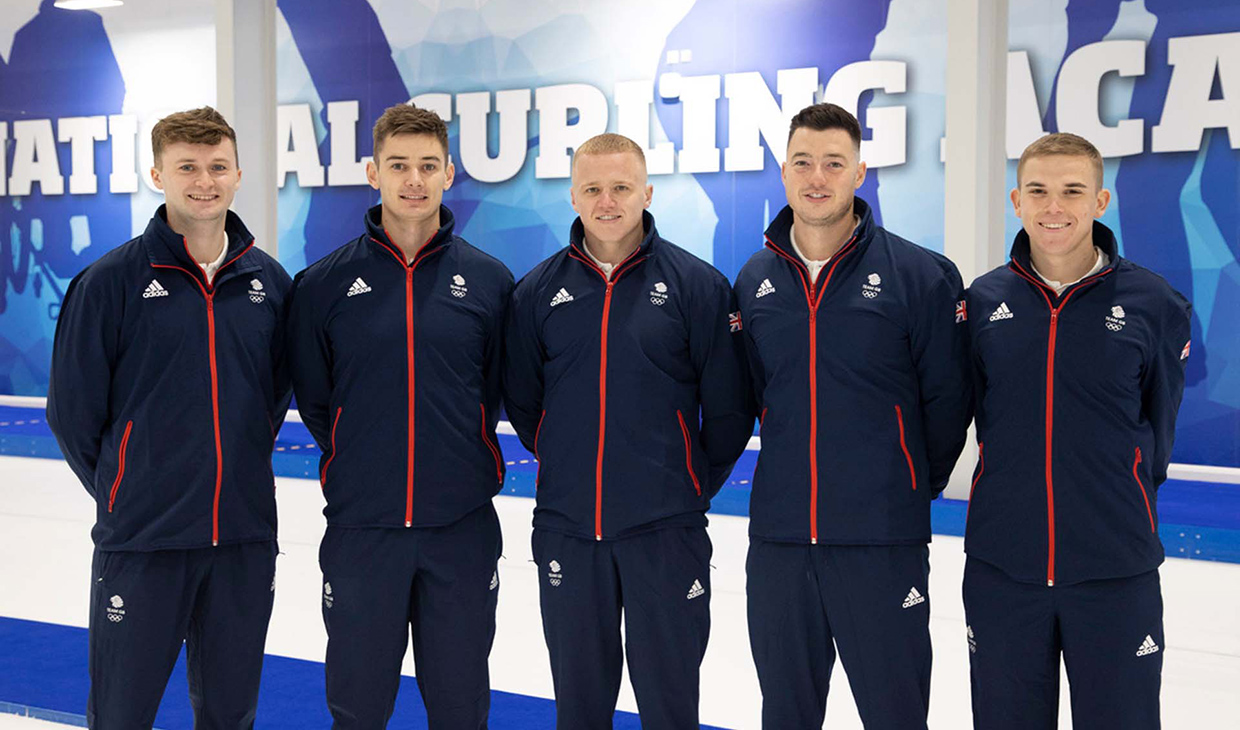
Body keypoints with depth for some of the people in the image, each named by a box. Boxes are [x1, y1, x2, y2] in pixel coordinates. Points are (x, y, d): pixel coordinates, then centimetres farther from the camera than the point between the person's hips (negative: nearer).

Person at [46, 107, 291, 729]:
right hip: (141, 539, -3)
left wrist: (244, 469, 10)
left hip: (245, 534, 3)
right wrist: (120, 491, 4)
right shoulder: (111, 280, -7)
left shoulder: (269, 281, 3)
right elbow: (72, 408, -2)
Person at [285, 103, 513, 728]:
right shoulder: (325, 283, 0)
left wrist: (463, 461, 7)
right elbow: (313, 397, 8)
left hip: (462, 528, 1)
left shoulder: (489, 280, 1)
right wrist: (358, 464, 8)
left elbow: (497, 391, 10)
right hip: (360, 528, 0)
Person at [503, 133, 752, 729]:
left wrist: (694, 487, 5)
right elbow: (520, 399, 13)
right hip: (566, 529, 2)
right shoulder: (539, 290, 4)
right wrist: (566, 466, 12)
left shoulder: (697, 283, -3)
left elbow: (728, 406, -1)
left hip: (665, 531, -2)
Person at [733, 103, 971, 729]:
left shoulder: (919, 275, -6)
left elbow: (946, 399, 0)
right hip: (777, 538, 4)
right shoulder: (754, 280, 6)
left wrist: (915, 486, 7)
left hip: (882, 542, -3)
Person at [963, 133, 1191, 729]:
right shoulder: (983, 301, 1)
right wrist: (1017, 497, 11)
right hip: (1001, 566, 2)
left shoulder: (1153, 305, -4)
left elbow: (1156, 428, 8)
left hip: (1116, 571, -1)